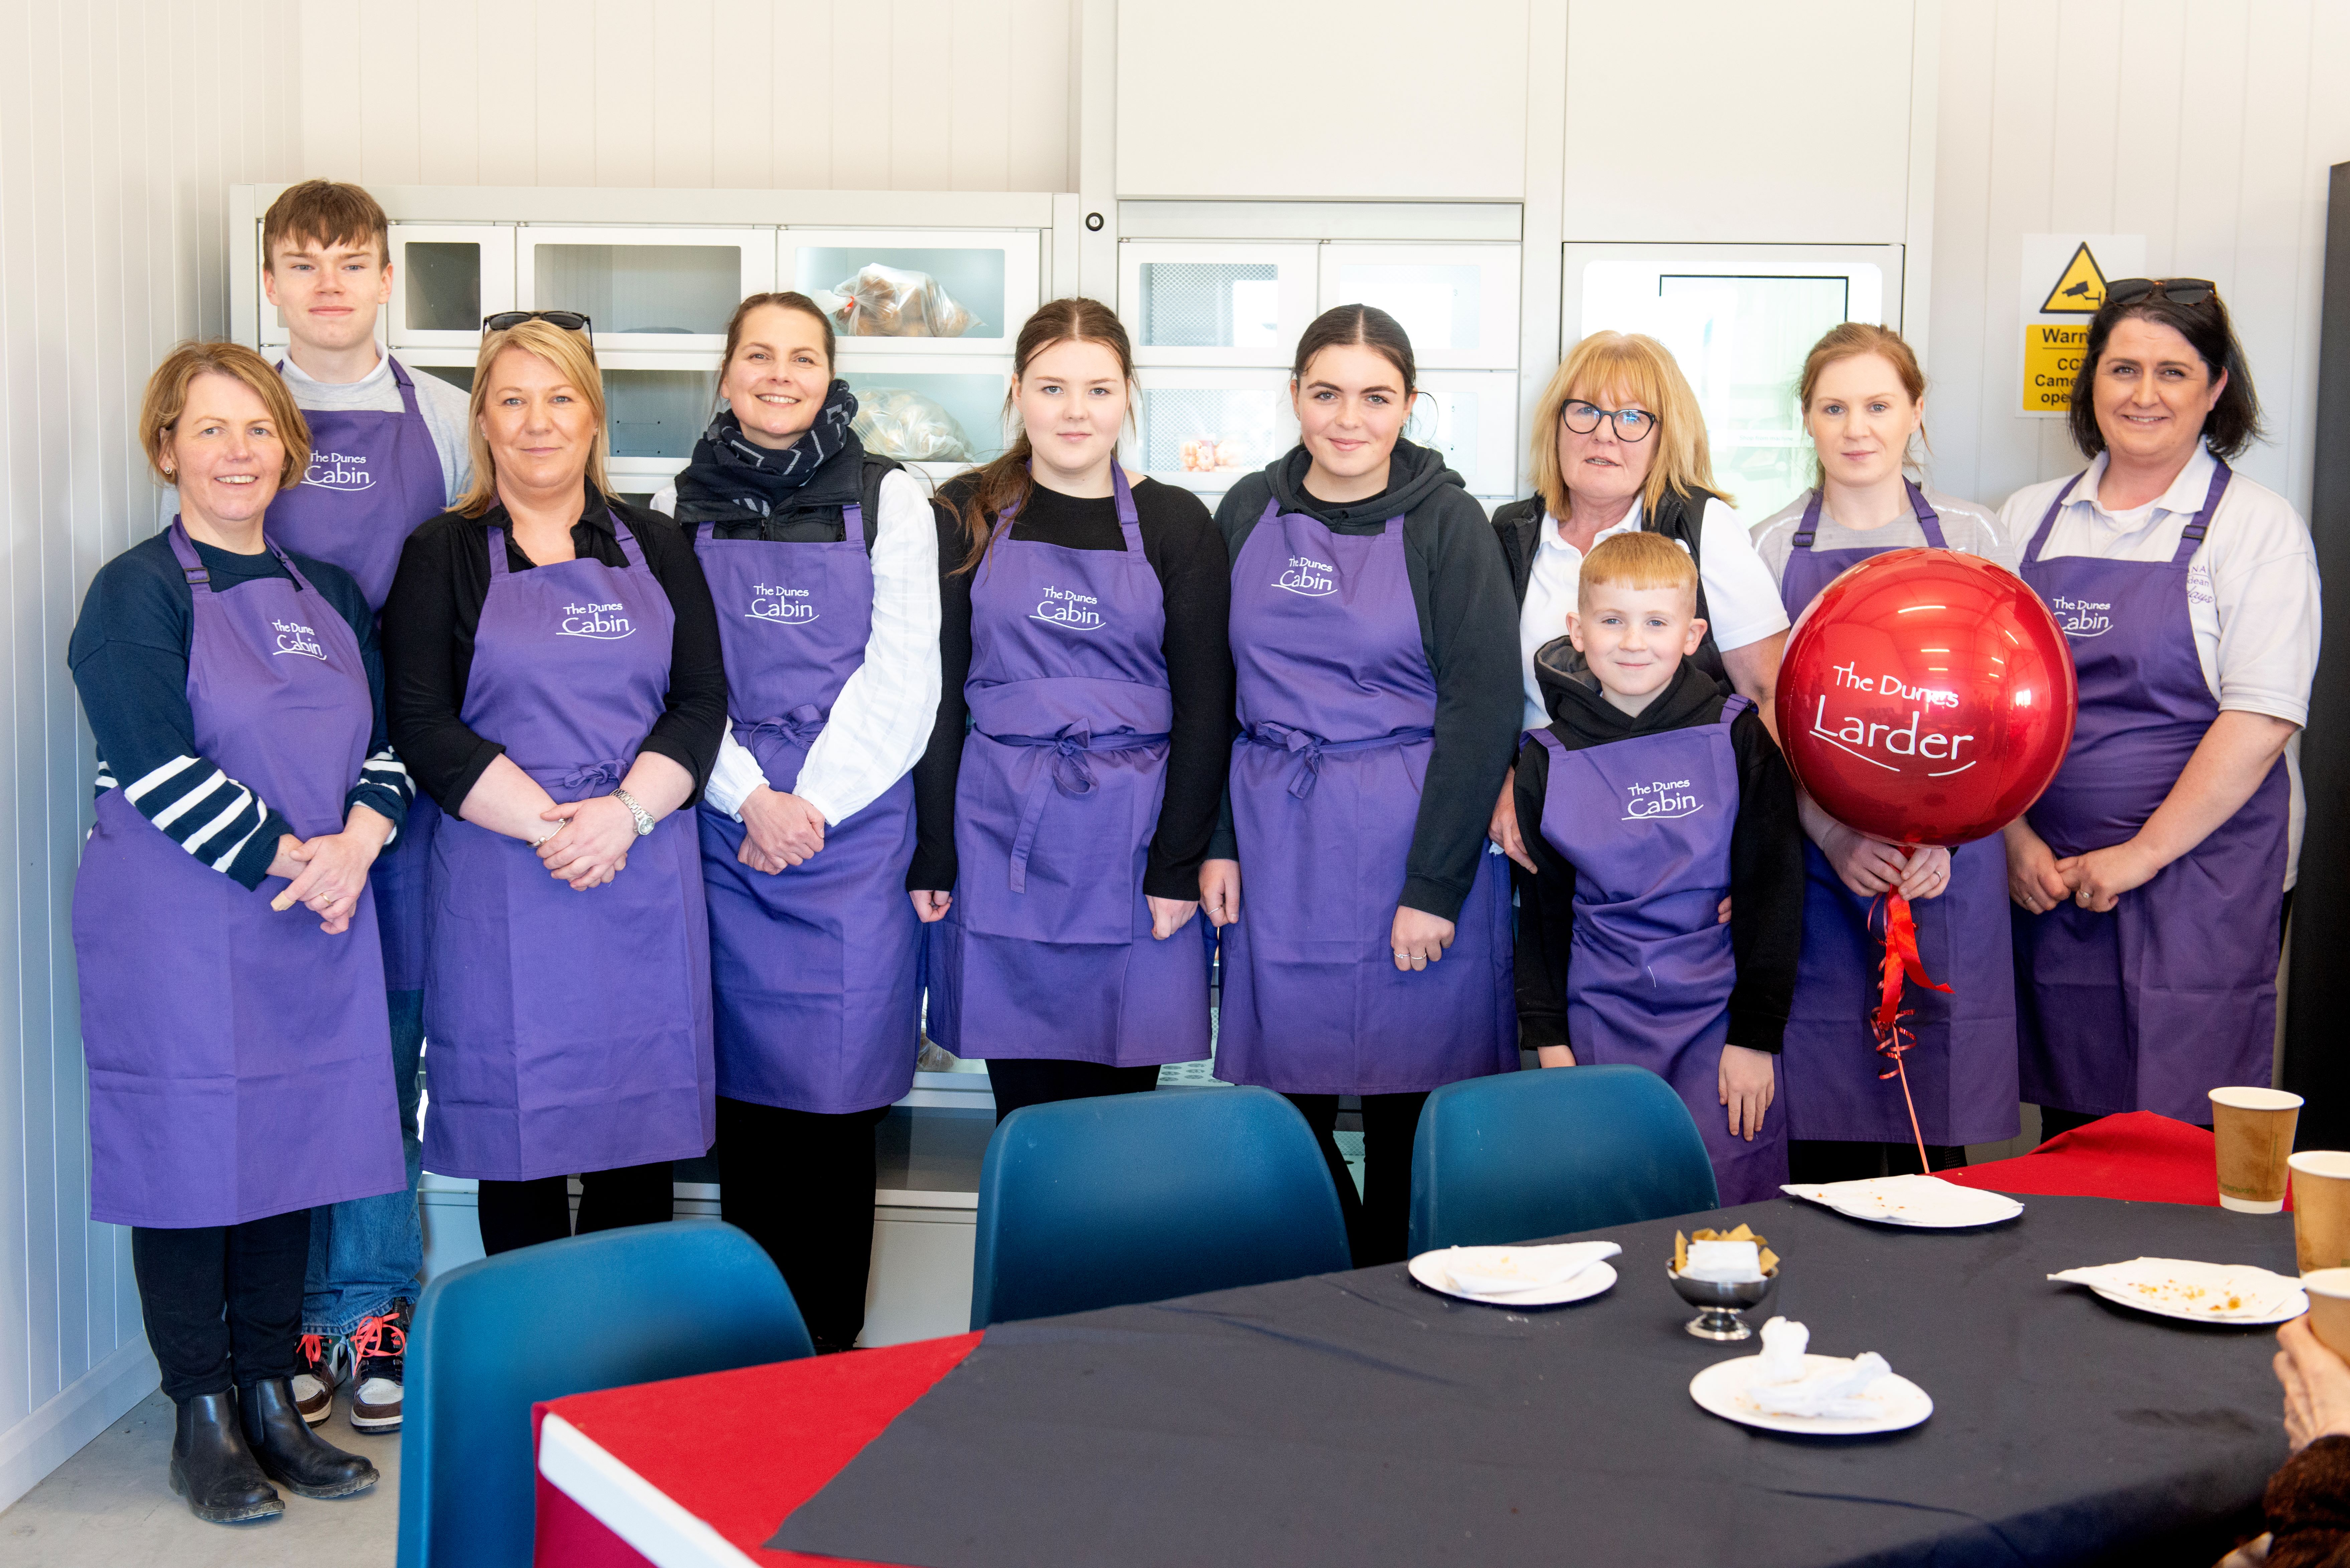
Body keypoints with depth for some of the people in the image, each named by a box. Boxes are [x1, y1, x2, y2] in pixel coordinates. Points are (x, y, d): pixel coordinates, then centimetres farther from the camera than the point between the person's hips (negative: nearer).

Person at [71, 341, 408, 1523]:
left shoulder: (329, 595, 13)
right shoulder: (138, 592, -4)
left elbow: (385, 746, 11)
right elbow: (157, 767, -14)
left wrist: (355, 846, -8)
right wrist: (288, 858, -16)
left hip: (318, 924, 5)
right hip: (177, 928, -5)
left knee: (294, 1150, 10)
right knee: (190, 1161, 2)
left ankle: (271, 1400, 23)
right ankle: (203, 1420, 16)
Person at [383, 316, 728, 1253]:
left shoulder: (655, 547, 11)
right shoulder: (444, 554, 5)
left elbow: (702, 699, 4)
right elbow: (424, 727, -4)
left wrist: (629, 811, -12)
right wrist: (547, 825, -15)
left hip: (646, 878, 2)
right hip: (502, 886, -2)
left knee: (640, 1129, 5)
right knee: (519, 1126, 2)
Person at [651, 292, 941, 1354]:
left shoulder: (887, 499, 5)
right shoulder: (682, 507, 10)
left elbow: (900, 679, -2)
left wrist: (810, 802, -9)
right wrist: (750, 798, -8)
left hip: (854, 827, -2)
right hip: (723, 829, 2)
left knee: (837, 1103, -2)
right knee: (744, 1087, 4)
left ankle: (831, 1355, 8)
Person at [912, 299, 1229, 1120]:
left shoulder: (1175, 522, 3)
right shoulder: (968, 515, 4)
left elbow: (1204, 704, 2)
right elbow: (937, 691, 4)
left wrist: (1178, 863, -4)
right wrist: (931, 854, -1)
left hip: (1133, 837, 0)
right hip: (1001, 834, 1)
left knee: (1121, 1093, 2)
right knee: (1022, 1100, 5)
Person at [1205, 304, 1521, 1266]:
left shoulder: (1445, 521, -5)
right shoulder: (1250, 511, 7)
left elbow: (1482, 707, -9)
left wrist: (1435, 886, -13)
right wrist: (1217, 842, 3)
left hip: (1411, 836, -3)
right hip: (1276, 843, 4)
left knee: (1406, 1107, 3)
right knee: (1285, 1101, 6)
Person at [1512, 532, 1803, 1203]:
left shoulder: (1737, 738, -3)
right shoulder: (1549, 759, 2)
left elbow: (1773, 890, -2)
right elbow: (1541, 907, 9)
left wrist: (1756, 1035, -6)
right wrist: (1549, 1038, 3)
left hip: (1719, 1010, -1)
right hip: (1602, 1017, 1)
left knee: (1723, 1199, -6)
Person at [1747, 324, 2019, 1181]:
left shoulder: (1972, 537, 7)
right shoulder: (1771, 547, 6)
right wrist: (1838, 837, -13)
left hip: (1948, 861, 0)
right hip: (1816, 860, 0)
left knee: (1936, 1126, 1)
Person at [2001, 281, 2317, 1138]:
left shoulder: (2257, 524, -2)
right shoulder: (2029, 518, 11)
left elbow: (2261, 719, -10)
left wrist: (2140, 855, -13)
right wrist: (2016, 837, -1)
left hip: (2197, 876, -4)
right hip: (2049, 879, 4)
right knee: (2068, 1132, 9)